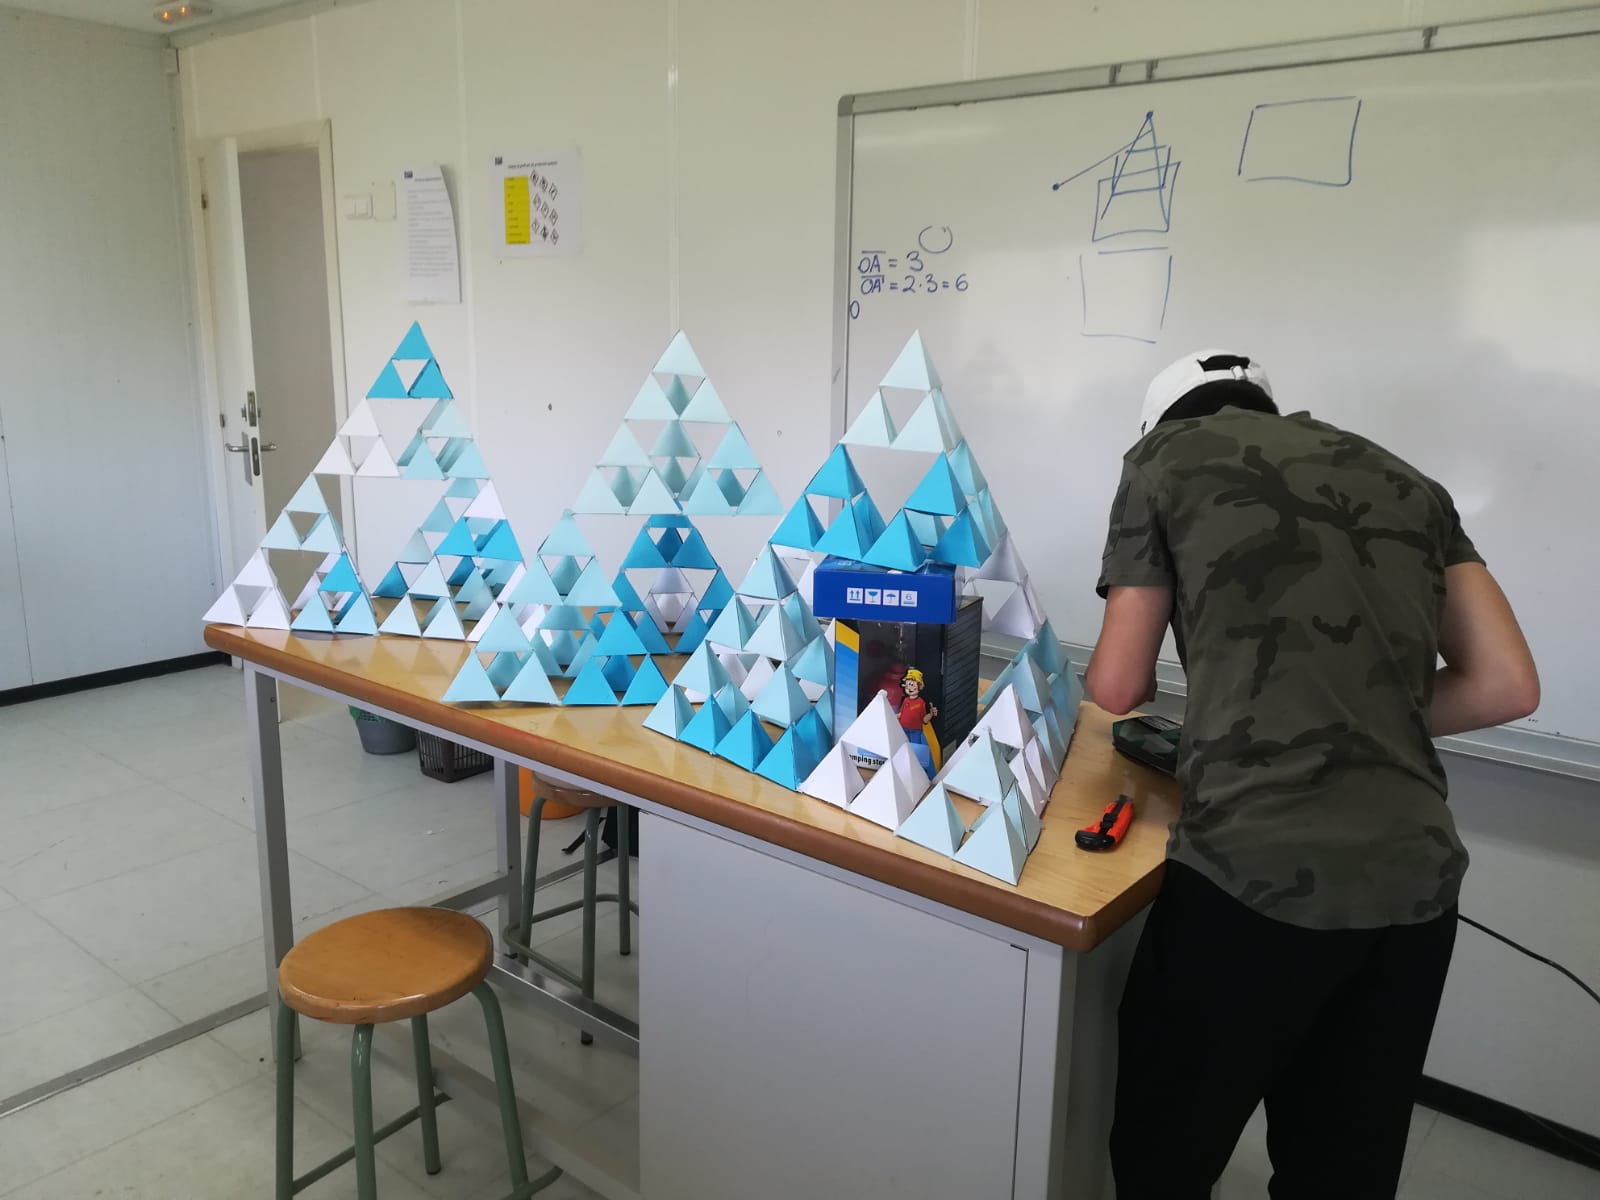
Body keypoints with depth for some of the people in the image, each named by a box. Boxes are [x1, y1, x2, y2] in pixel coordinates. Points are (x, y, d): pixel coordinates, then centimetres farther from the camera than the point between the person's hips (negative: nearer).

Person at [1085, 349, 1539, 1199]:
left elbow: (1116, 689, 10)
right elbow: (1507, 687, 12)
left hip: (1256, 873, -5)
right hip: (1417, 882, 5)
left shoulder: (1166, 456, 7)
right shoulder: (1407, 481, 18)